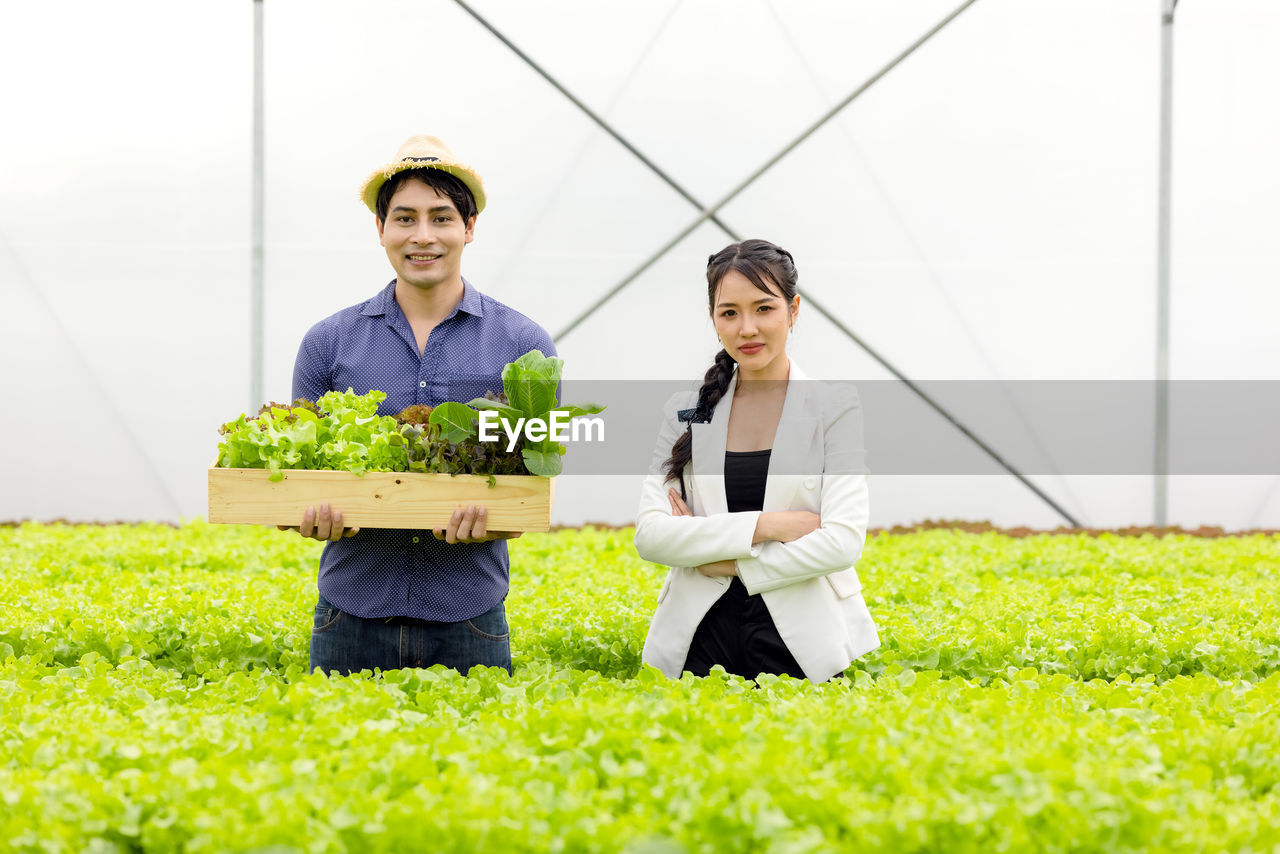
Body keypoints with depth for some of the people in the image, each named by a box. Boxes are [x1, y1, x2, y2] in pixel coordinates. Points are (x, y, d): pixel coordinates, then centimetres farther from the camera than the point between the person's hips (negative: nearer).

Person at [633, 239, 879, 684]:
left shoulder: (835, 406, -1)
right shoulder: (686, 412, 7)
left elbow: (843, 542, -11)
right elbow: (649, 534, -4)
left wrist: (724, 561, -11)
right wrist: (766, 525, -14)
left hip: (801, 642, -2)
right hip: (702, 637, 2)